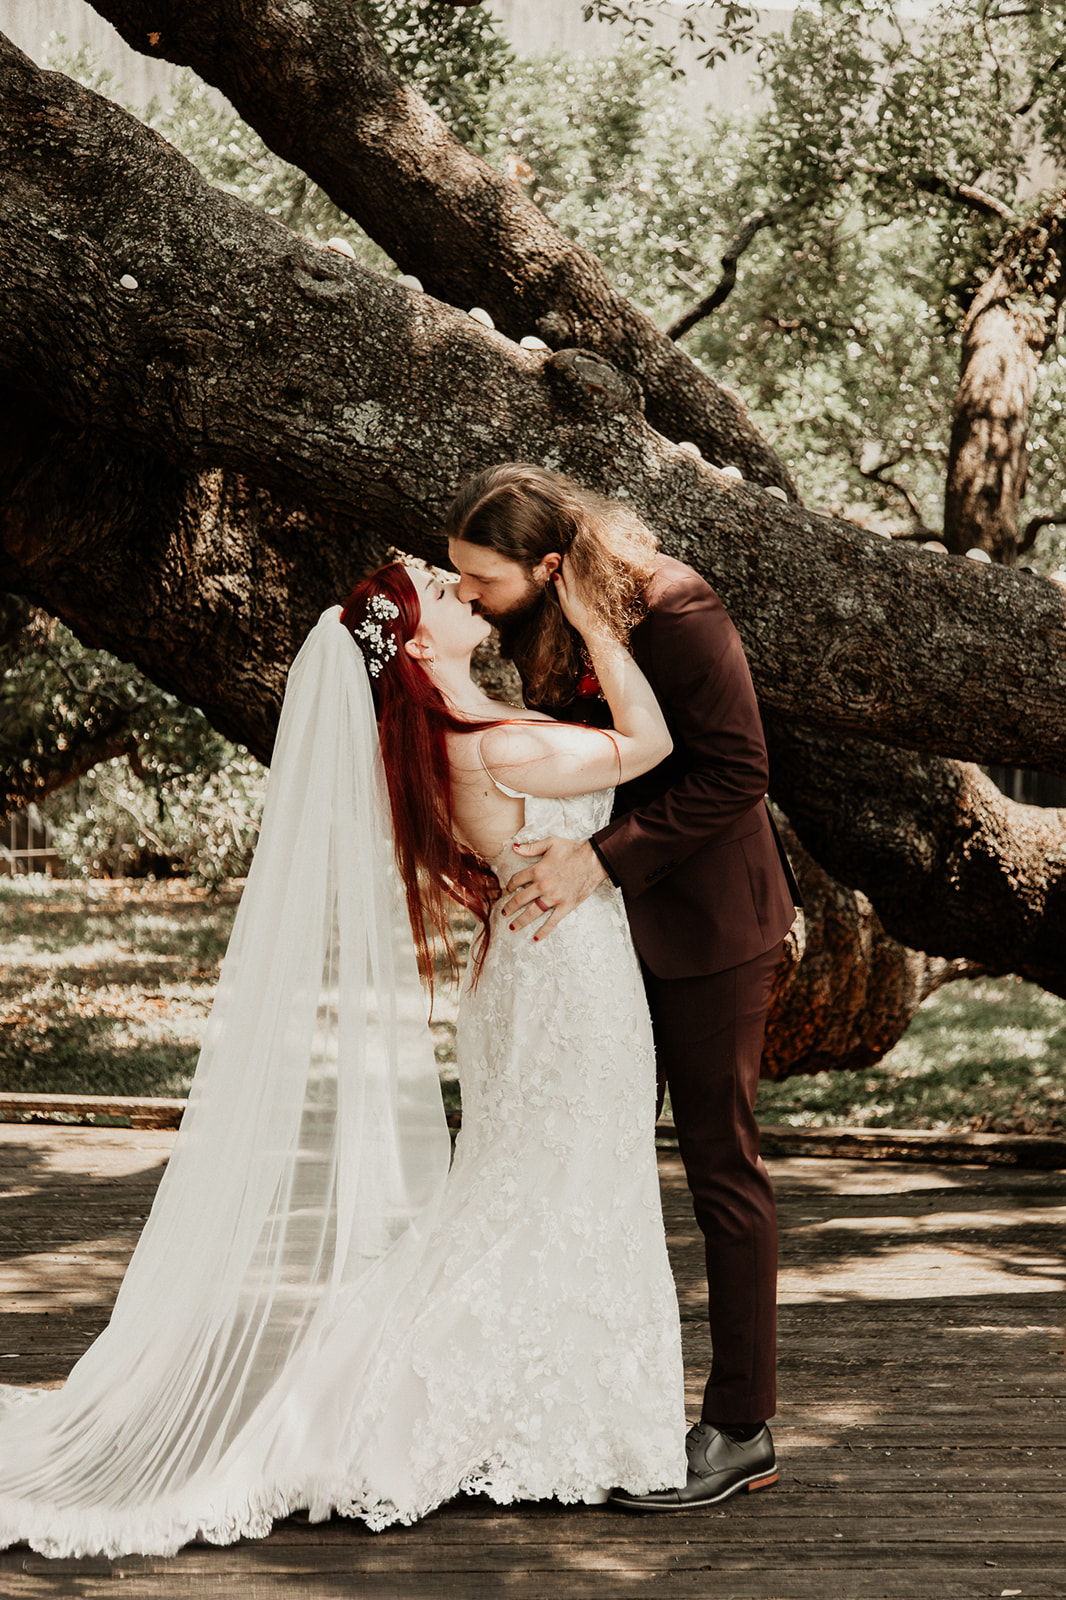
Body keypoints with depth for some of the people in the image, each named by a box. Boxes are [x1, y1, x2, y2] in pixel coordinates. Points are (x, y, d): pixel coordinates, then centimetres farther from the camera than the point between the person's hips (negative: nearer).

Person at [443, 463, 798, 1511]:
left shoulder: (674, 614, -25)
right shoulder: (535, 616, -2)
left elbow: (733, 773, -22)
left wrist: (600, 858, -26)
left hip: (705, 921, -7)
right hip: (611, 917, 8)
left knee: (719, 1161, 0)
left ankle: (742, 1432, 11)